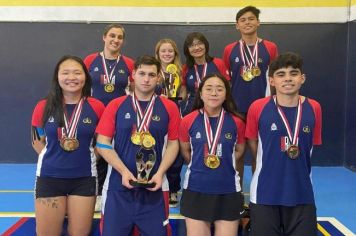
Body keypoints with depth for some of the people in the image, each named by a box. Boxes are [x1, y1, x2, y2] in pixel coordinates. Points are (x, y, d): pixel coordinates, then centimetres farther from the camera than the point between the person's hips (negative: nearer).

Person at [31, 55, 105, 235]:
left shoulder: (96, 107, -6)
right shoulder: (43, 107, -4)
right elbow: (37, 141, 8)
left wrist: (87, 158, -1)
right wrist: (55, 159, -1)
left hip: (84, 178, 0)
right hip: (49, 177, 0)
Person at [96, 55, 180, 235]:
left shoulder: (169, 108, 3)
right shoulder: (115, 106, 1)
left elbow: (173, 144, 5)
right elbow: (103, 144, -1)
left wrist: (160, 173, -9)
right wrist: (124, 172, -12)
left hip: (154, 186, 0)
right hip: (118, 185, 0)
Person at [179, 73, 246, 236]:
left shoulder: (236, 122, -4)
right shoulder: (188, 121, -5)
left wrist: (224, 163, 3)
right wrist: (199, 165, 7)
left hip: (228, 190, 0)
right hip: (196, 190, 0)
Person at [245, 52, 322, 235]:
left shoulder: (314, 108, -3)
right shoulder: (257, 107, -9)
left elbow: (310, 147, 9)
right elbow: (253, 147, 3)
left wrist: (295, 172, 11)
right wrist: (269, 171, 8)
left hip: (302, 194, 2)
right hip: (265, 194, -2)